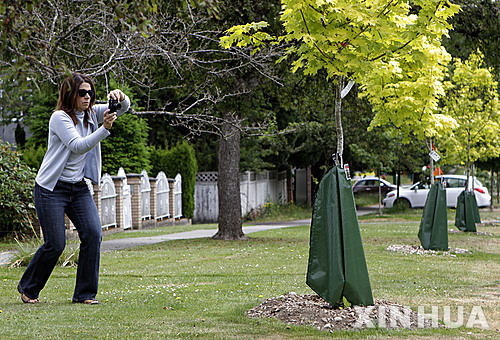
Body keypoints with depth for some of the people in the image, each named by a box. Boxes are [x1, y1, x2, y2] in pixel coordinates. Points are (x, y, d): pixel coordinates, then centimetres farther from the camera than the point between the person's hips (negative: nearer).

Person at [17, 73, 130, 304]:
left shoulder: (92, 114, 6)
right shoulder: (59, 117, -14)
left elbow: (124, 107, 3)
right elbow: (78, 146, -26)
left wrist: (120, 98, -21)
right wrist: (104, 129, -36)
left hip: (79, 188, 6)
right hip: (51, 189, -6)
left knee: (93, 234, -12)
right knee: (55, 244, -7)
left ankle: (85, 293, -1)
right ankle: (28, 288, 17)